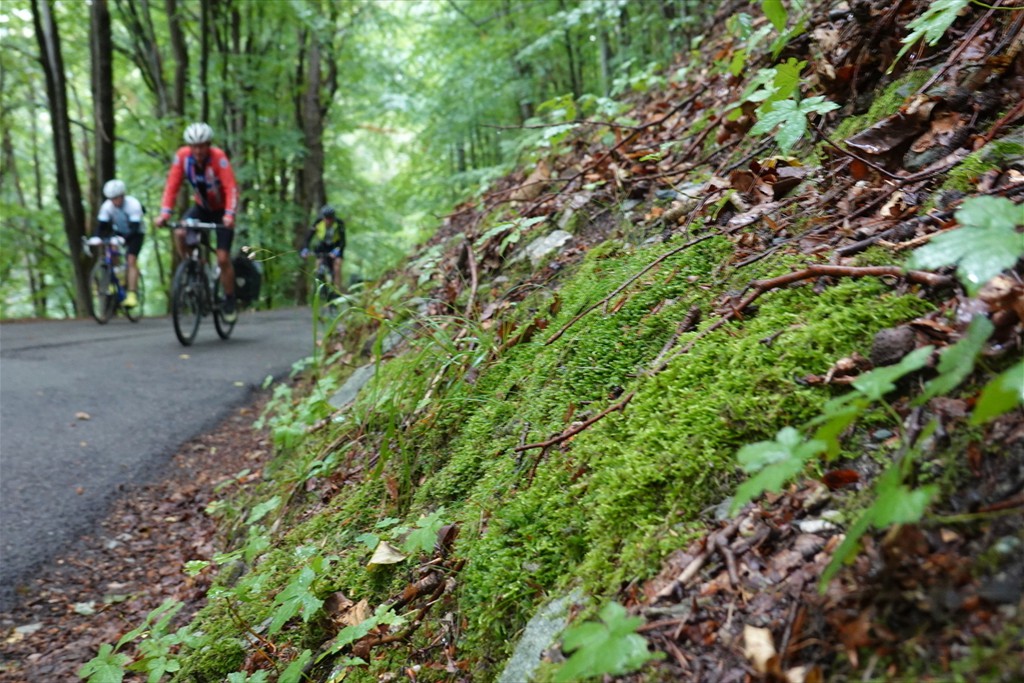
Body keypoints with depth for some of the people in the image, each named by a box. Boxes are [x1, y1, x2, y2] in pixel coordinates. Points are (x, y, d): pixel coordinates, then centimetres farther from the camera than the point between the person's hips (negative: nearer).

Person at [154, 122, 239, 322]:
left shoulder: (218, 157, -26)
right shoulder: (182, 156, -16)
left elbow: (231, 188, -33)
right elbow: (172, 186, -17)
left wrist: (229, 215, -46)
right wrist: (164, 213, -29)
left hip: (221, 210, -3)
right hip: (201, 207, 4)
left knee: (223, 258, -9)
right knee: (179, 234, -25)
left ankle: (229, 301, 10)